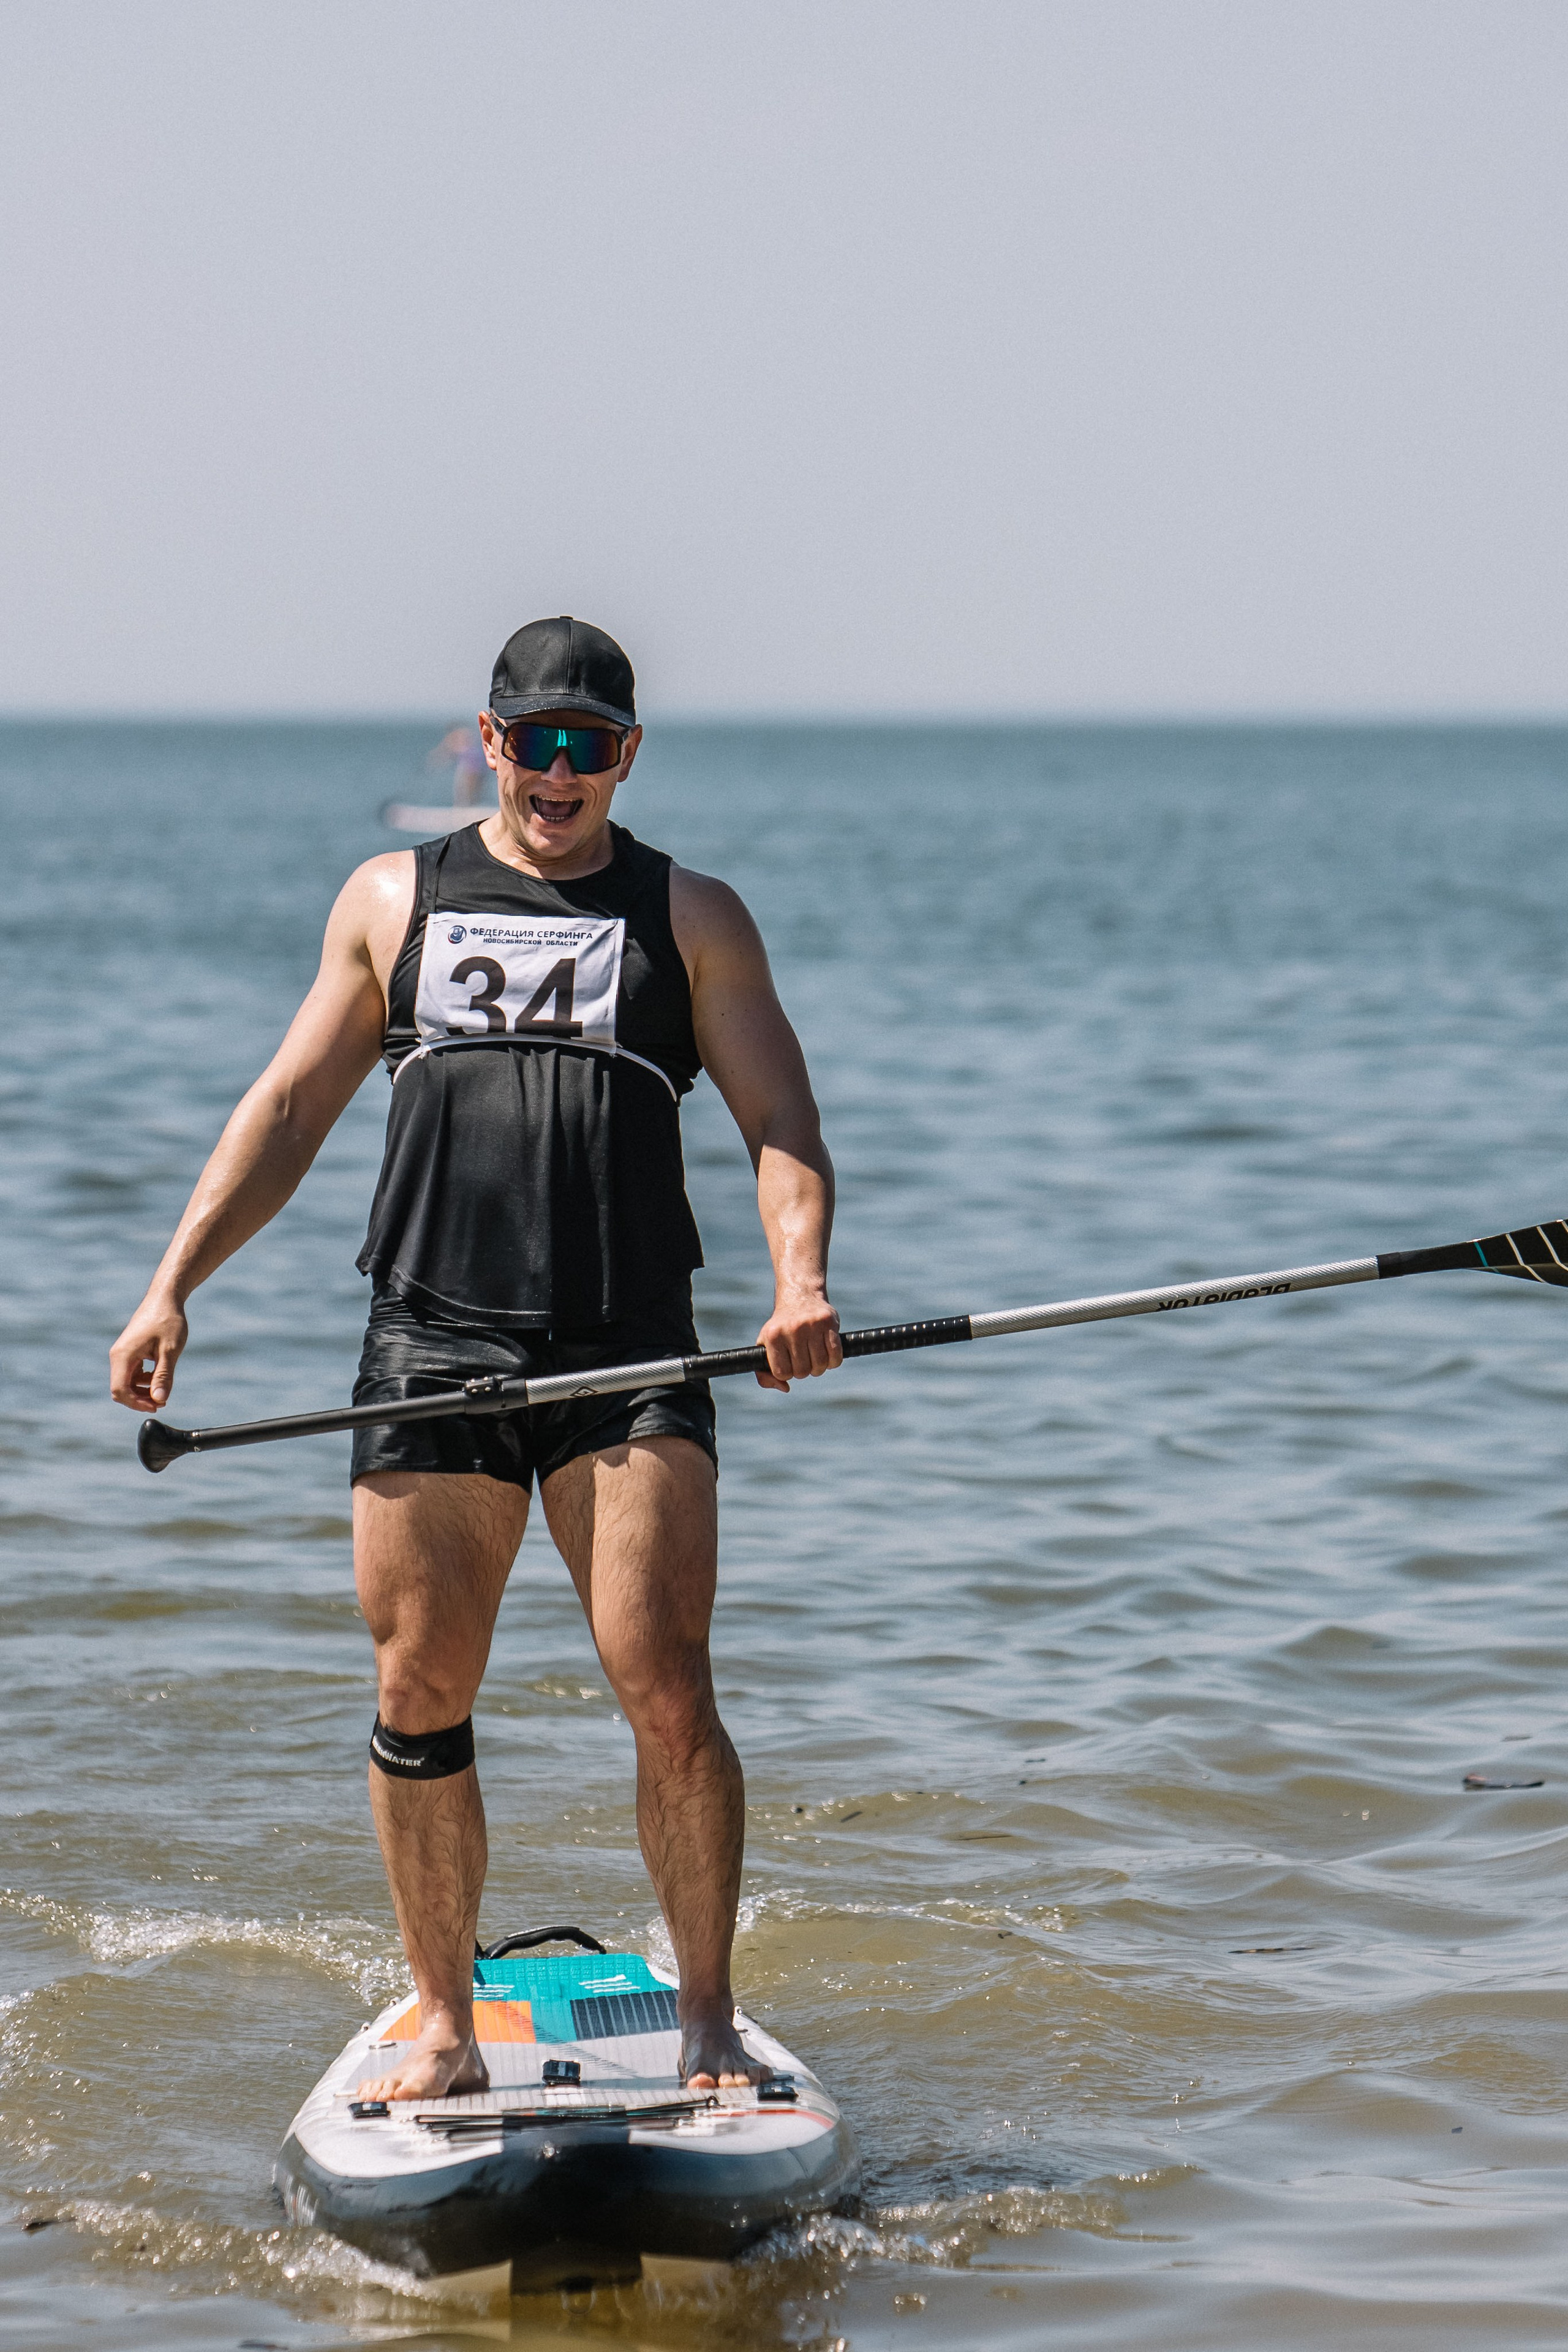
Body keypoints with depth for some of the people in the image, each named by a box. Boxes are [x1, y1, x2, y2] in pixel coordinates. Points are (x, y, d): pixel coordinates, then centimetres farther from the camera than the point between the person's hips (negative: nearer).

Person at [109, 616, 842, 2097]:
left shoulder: (690, 918, 12)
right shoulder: (395, 901, 16)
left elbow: (781, 1126, 5)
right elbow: (289, 1108, 17)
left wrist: (800, 1279, -15)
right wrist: (174, 1284, 7)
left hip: (628, 1359, -2)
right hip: (433, 1345, 2)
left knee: (665, 1692, -11)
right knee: (420, 1696, 0)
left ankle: (708, 2021, 1)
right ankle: (443, 2027, 13)